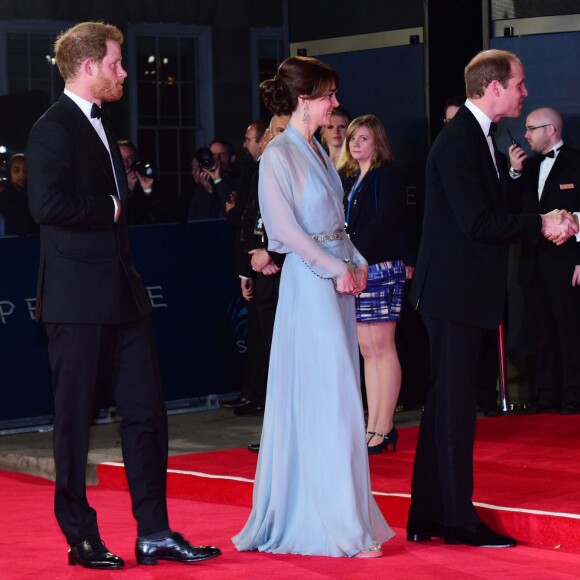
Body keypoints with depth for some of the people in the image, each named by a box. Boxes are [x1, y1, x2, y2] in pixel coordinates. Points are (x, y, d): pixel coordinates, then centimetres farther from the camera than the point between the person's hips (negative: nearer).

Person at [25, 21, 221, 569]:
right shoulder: (53, 129, -12)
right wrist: (109, 209, -13)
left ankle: (154, 533, 12)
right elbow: (47, 205, -25)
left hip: (121, 294, 9)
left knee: (145, 411, 7)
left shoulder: (100, 125, 17)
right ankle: (81, 539, 10)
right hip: (78, 299, -9)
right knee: (75, 420, 2)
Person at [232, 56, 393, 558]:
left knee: (335, 396, 10)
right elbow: (286, 228, -16)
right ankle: (340, 523, -1)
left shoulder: (317, 150, 14)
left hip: (339, 277, 9)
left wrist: (358, 263, 5)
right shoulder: (280, 155, -11)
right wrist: (335, 269, -16)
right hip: (310, 280, -9)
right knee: (327, 397, -6)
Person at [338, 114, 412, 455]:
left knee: (382, 346, -5)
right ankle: (373, 425, 8)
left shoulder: (387, 175, -3)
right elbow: (341, 223, 13)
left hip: (381, 267, -7)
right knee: (367, 350, 6)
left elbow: (384, 221, -14)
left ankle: (384, 428, -3)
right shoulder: (347, 178, 17)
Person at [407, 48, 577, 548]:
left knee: (447, 402, 12)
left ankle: (428, 517, 19)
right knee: (455, 403, -4)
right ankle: (458, 520, 1)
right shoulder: (458, 142, -17)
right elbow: (480, 225, -23)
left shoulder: (476, 137, 15)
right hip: (455, 291, -10)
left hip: (464, 291, 10)